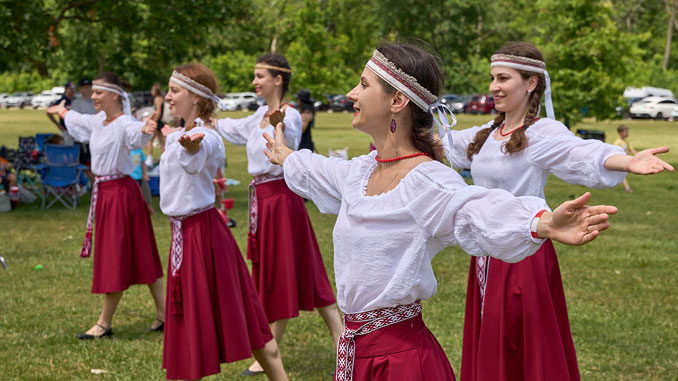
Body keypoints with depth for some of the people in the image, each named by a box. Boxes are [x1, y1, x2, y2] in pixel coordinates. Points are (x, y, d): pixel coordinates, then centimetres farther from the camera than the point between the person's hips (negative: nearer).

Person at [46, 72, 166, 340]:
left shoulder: (124, 124, -18)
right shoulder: (98, 121, 8)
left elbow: (135, 133, -43)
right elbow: (79, 121, 32)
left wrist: (145, 130, -66)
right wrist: (62, 112, 51)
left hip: (121, 193, -9)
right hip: (104, 192, 9)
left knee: (117, 258, -1)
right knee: (140, 256, 11)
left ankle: (104, 323, 7)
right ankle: (163, 314, 18)